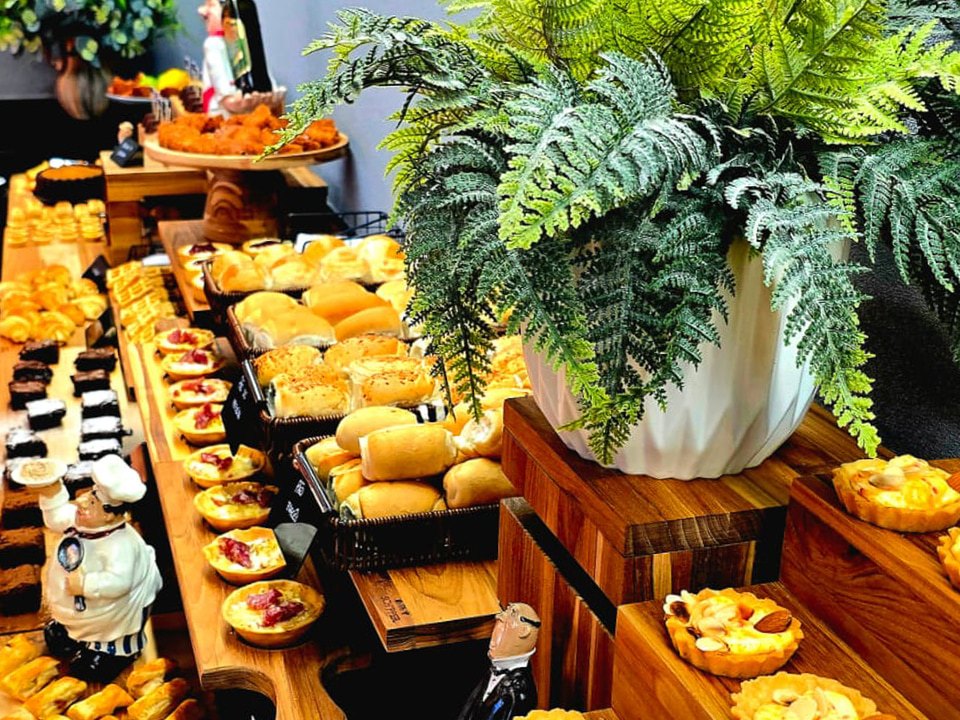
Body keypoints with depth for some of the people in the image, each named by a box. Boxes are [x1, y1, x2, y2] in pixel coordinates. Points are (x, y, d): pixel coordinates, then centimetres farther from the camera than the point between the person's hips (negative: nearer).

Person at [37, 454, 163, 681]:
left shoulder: (121, 545, -39)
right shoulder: (81, 519, -12)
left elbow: (118, 582, -46)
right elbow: (56, 518, 2)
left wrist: (84, 584, -40)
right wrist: (51, 491, -14)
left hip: (110, 623, -9)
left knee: (86, 670, 0)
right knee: (55, 643, 23)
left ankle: (121, 651, 23)